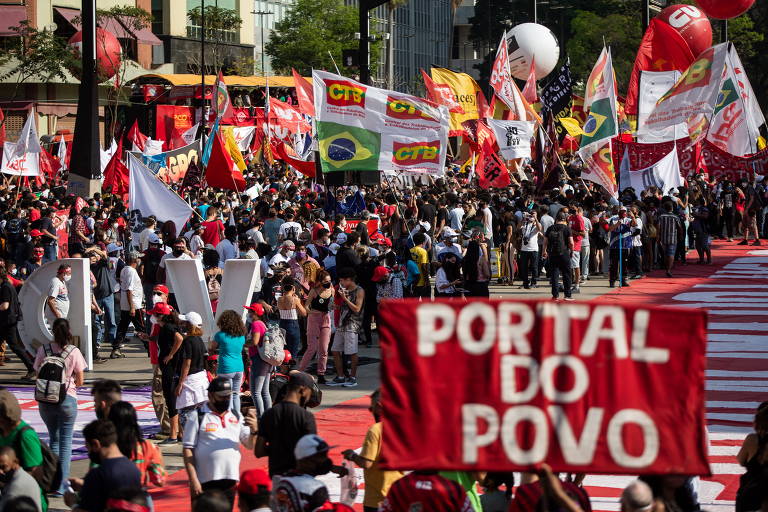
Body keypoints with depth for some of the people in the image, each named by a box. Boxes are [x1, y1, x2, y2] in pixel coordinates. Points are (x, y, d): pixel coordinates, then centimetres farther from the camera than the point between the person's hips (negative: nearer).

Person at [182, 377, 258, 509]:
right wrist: (193, 480, -13)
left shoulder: (236, 417, 10)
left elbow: (249, 445, 9)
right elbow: (188, 450, -6)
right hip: (205, 483, -5)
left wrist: (253, 431, -12)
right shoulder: (198, 417, -4)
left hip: (230, 480, 5)